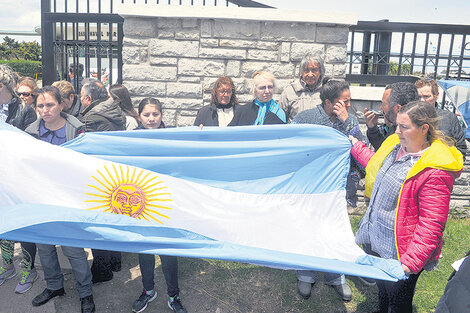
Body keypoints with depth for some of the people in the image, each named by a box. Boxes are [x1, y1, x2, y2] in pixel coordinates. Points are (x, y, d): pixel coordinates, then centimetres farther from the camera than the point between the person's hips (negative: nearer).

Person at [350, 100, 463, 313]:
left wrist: (412, 261, -29)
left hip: (398, 254, -7)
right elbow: (376, 166, 23)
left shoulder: (435, 171, -25)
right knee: (382, 294, 28)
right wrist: (357, 147, 29)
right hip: (374, 241, 7)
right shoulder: (395, 145, -1)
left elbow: (431, 225, -25)